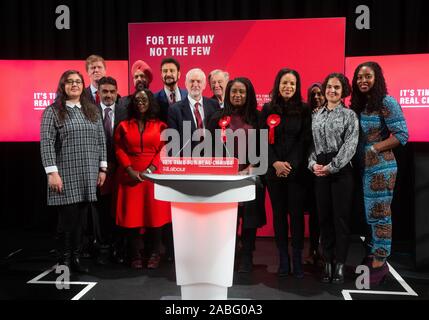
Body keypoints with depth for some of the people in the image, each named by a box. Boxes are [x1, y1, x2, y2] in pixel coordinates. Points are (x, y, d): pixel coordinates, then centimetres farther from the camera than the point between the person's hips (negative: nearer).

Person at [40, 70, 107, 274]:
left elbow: (101, 140, 13)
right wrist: (52, 172, -14)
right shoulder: (52, 111, 0)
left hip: (88, 177, 4)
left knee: (81, 219, 7)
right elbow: (46, 144, -7)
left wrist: (102, 168, 8)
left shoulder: (92, 111, 13)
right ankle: (63, 262, 15)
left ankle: (76, 258, 20)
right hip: (65, 177, -4)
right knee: (67, 219, -2)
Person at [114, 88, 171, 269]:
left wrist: (149, 170, -12)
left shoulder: (159, 126, 7)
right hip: (130, 176, 1)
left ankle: (155, 254, 10)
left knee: (155, 213, -1)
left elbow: (163, 150, -1)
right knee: (132, 215, 0)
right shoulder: (124, 126, 11)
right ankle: (135, 255, 9)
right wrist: (130, 171, -10)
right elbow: (119, 150, 4)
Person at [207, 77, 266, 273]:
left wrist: (250, 168, -9)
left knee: (250, 217, 1)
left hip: (251, 174, 0)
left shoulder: (256, 117, 6)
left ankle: (247, 258, 12)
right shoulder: (218, 118, 6)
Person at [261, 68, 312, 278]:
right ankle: (283, 258, 15)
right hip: (274, 170, 1)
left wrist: (290, 165, -10)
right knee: (278, 213, 6)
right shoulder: (268, 109, 6)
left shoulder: (304, 110, 3)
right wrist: (276, 163, -10)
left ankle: (297, 259, 11)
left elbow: (305, 141, -1)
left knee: (296, 213, 1)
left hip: (297, 170, -1)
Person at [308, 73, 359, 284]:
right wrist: (313, 163, -7)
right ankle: (327, 261, 16)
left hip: (341, 170, -3)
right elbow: (311, 142, 10)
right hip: (319, 170, 4)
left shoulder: (349, 115, 2)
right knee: (324, 216, 6)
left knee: (341, 217, 0)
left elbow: (350, 145, -8)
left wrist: (331, 167, -14)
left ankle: (340, 264, 10)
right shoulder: (316, 115, 13)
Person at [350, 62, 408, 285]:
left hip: (380, 168, -7)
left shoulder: (386, 102, -10)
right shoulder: (357, 105, 11)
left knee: (379, 214, 1)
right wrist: (360, 153, -1)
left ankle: (379, 263, 12)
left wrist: (373, 149, -16)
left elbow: (402, 135, -15)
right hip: (364, 168, 7)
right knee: (370, 214, 14)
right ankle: (372, 257, 26)